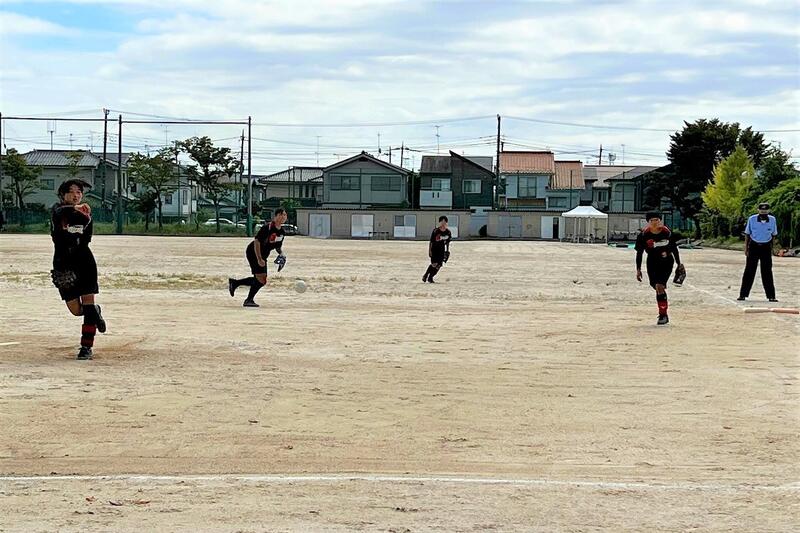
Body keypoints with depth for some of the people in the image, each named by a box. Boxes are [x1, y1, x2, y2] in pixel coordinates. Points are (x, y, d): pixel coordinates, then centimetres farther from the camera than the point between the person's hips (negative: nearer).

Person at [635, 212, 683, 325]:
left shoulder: (667, 233, -8)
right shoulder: (643, 235, -7)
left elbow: (674, 248, 7)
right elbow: (639, 253, 0)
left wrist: (679, 264, 10)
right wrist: (638, 269, -3)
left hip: (667, 262, -2)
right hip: (652, 263, 2)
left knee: (659, 286, -16)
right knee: (658, 288, 6)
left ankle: (663, 314, -9)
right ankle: (663, 313, 25)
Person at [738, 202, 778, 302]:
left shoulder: (772, 220, -4)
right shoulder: (752, 219, -8)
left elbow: (773, 235, 8)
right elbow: (747, 234, 2)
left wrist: (771, 248, 7)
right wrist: (746, 248, 0)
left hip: (766, 247, 1)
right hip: (754, 246, -1)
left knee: (767, 272, 2)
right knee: (749, 271, -1)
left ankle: (771, 296, 6)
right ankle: (742, 294, 3)